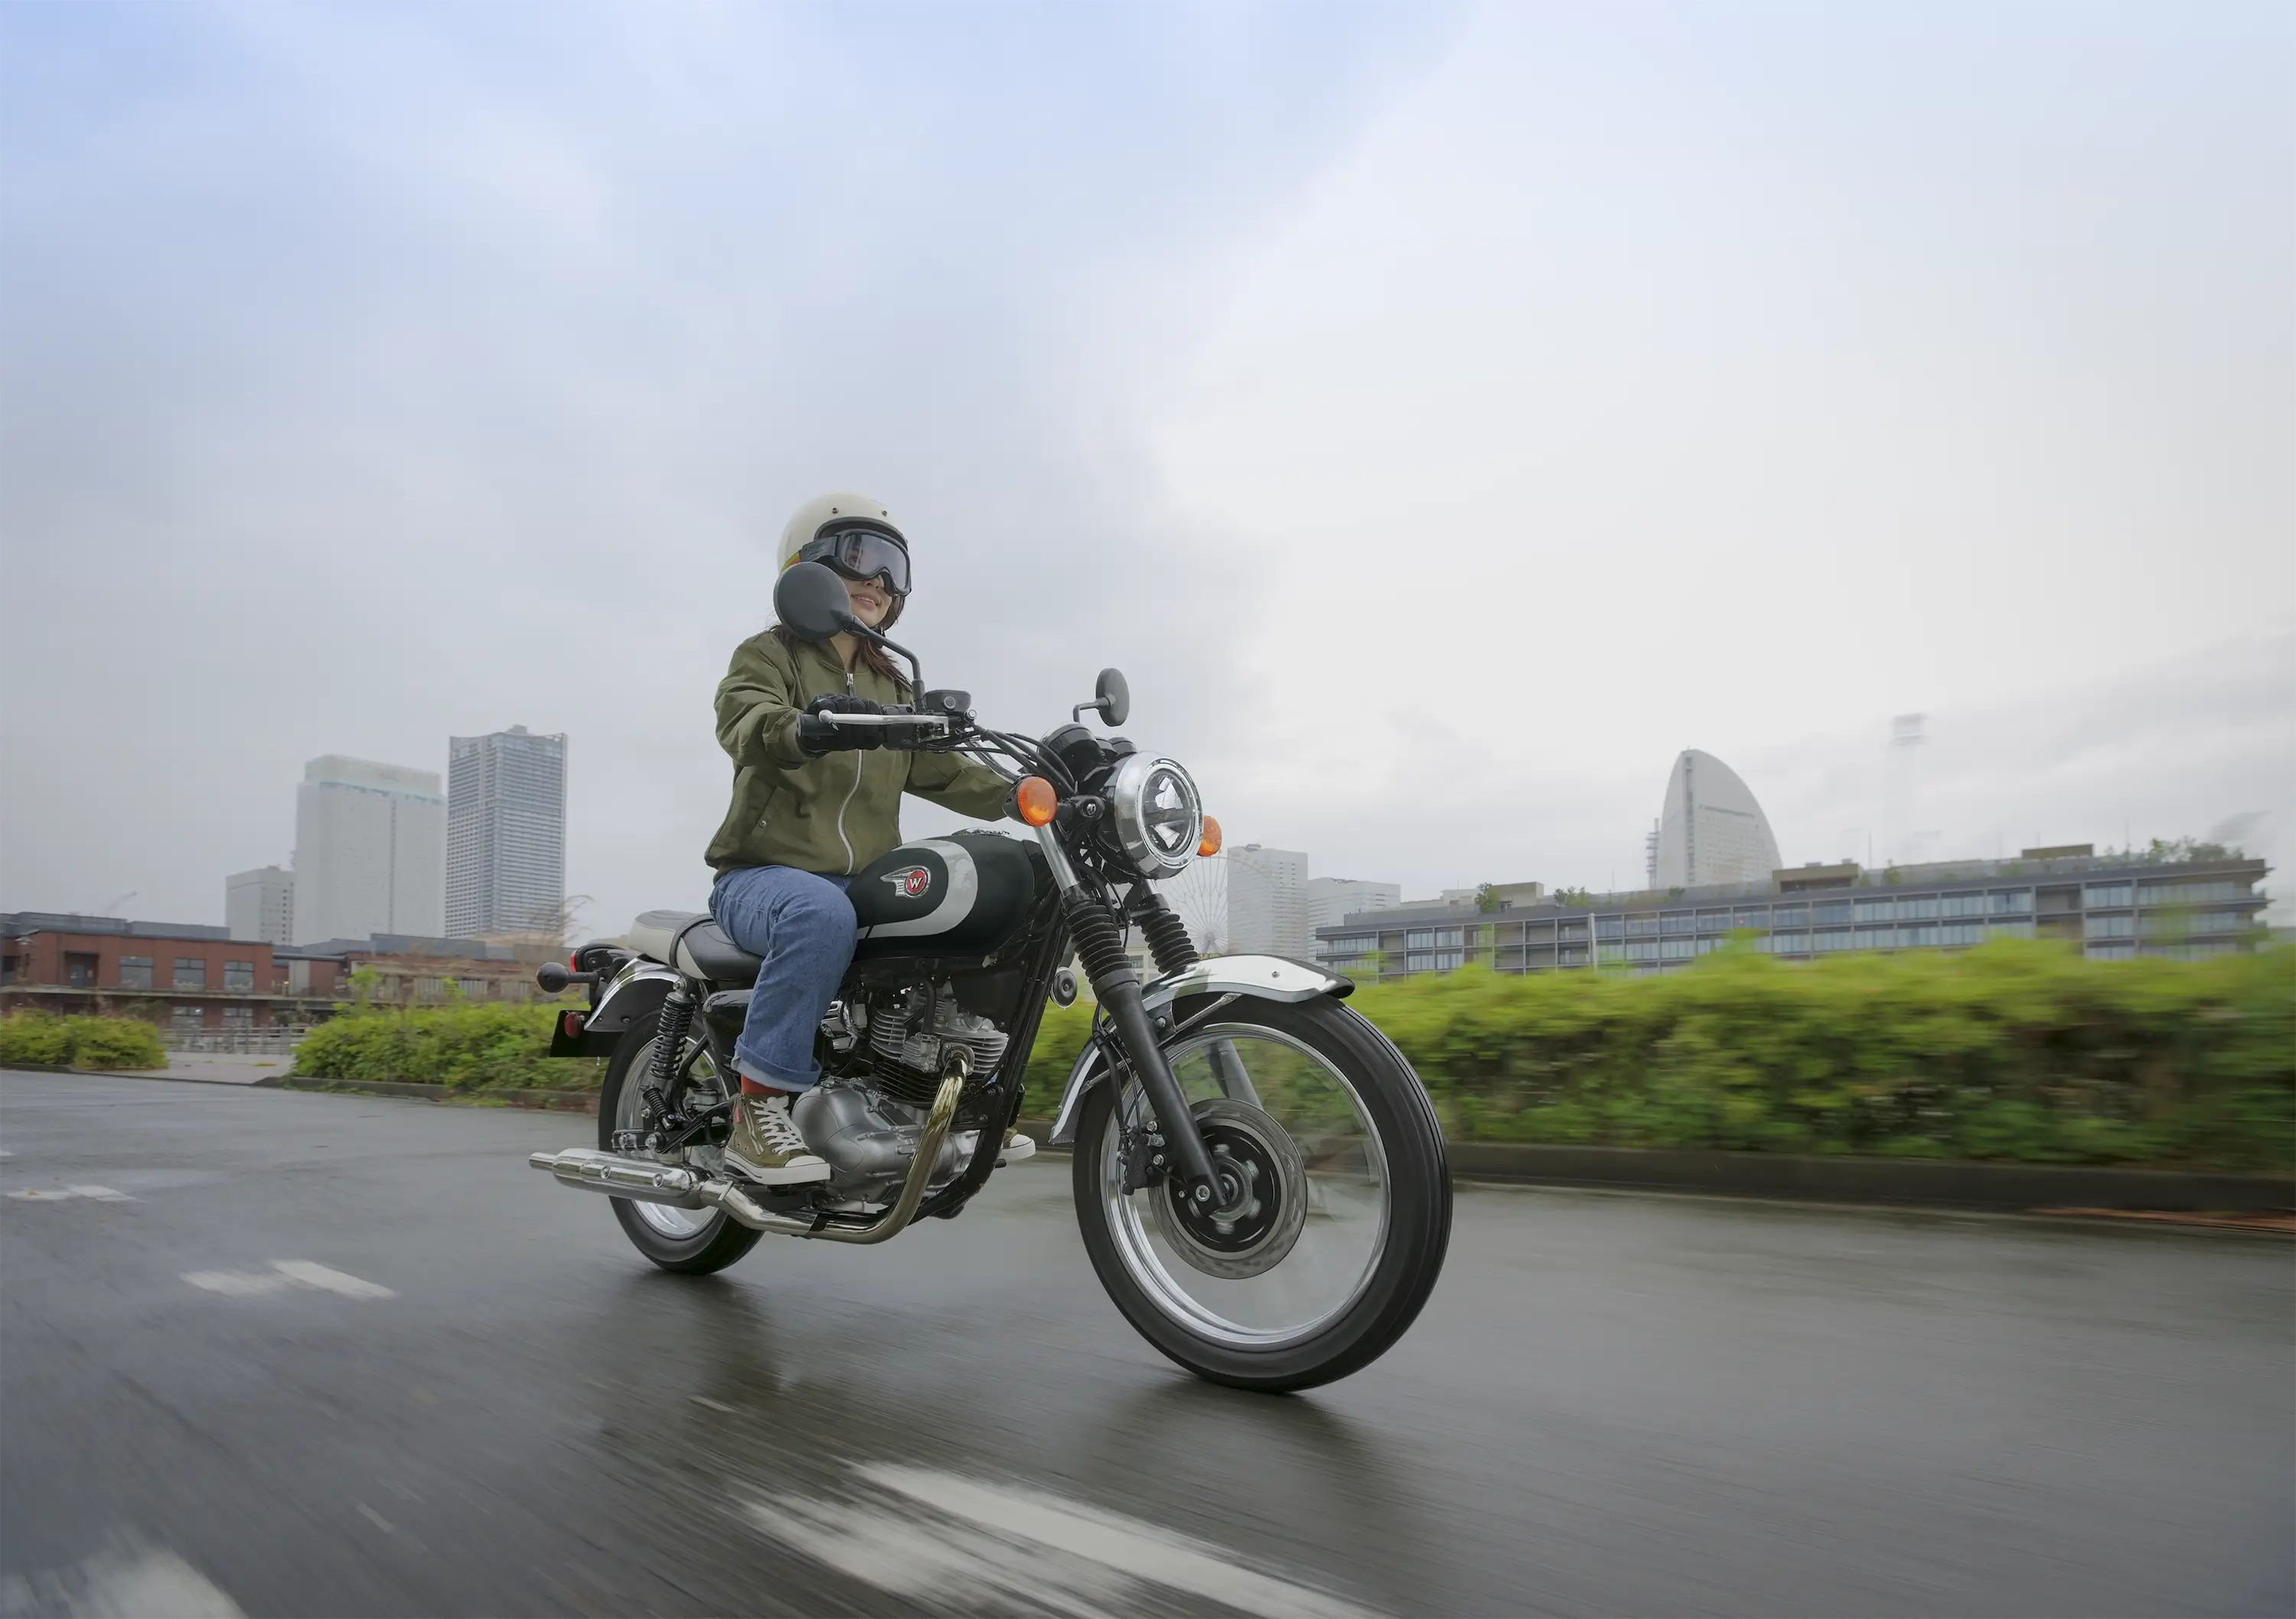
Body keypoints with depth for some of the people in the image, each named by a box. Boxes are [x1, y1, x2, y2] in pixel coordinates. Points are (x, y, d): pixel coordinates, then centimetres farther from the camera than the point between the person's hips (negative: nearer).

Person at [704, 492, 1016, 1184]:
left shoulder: (890, 685, 23)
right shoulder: (768, 655, 1)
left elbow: (938, 768, 18)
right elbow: (745, 723, -22)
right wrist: (806, 729, -46)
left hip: (864, 884, 6)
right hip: (764, 876, -6)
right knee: (821, 912, -40)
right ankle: (760, 1110, -31)